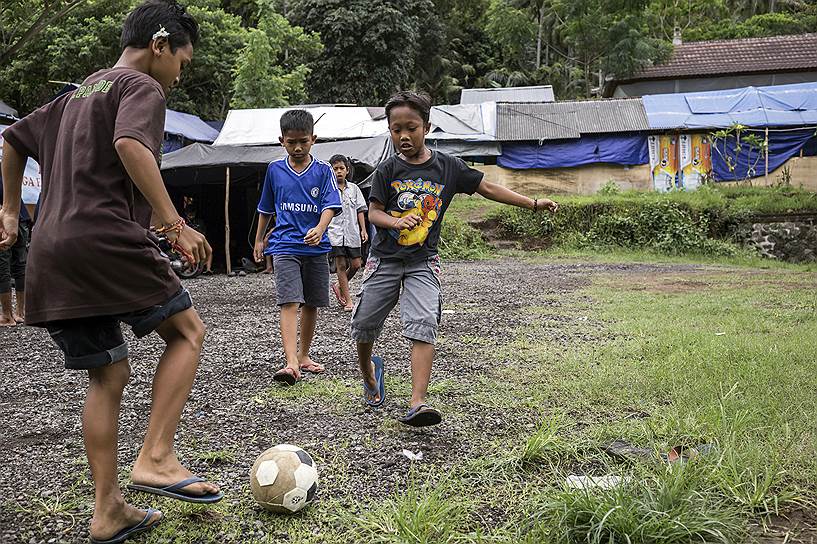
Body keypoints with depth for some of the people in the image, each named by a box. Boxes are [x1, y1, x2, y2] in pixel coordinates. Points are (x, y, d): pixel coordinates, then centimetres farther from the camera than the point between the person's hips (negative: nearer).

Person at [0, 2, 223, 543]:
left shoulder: (79, 94, 26)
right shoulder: (143, 88, -1)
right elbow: (130, 145, -22)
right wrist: (175, 224, -22)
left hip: (52, 254, 8)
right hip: (106, 239, -8)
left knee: (110, 376, 11)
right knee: (187, 331, 6)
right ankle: (156, 458, -6)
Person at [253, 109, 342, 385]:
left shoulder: (323, 171, 0)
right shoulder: (275, 169, 5)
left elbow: (330, 205, -10)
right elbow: (266, 208, 17)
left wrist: (319, 229, -29)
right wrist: (259, 240, 21)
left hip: (316, 248, 1)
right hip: (285, 246, -1)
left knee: (311, 304, 10)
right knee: (289, 302, -14)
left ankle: (304, 354, 28)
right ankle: (291, 363, -23)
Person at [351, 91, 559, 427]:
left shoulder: (447, 167, -1)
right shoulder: (387, 170, -3)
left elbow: (487, 189, 5)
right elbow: (373, 212, -4)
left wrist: (533, 203, 3)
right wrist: (397, 221, -27)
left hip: (422, 262, -1)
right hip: (384, 259, 1)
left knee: (423, 328, -18)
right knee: (364, 325, 7)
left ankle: (417, 404, -23)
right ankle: (369, 372, 38)